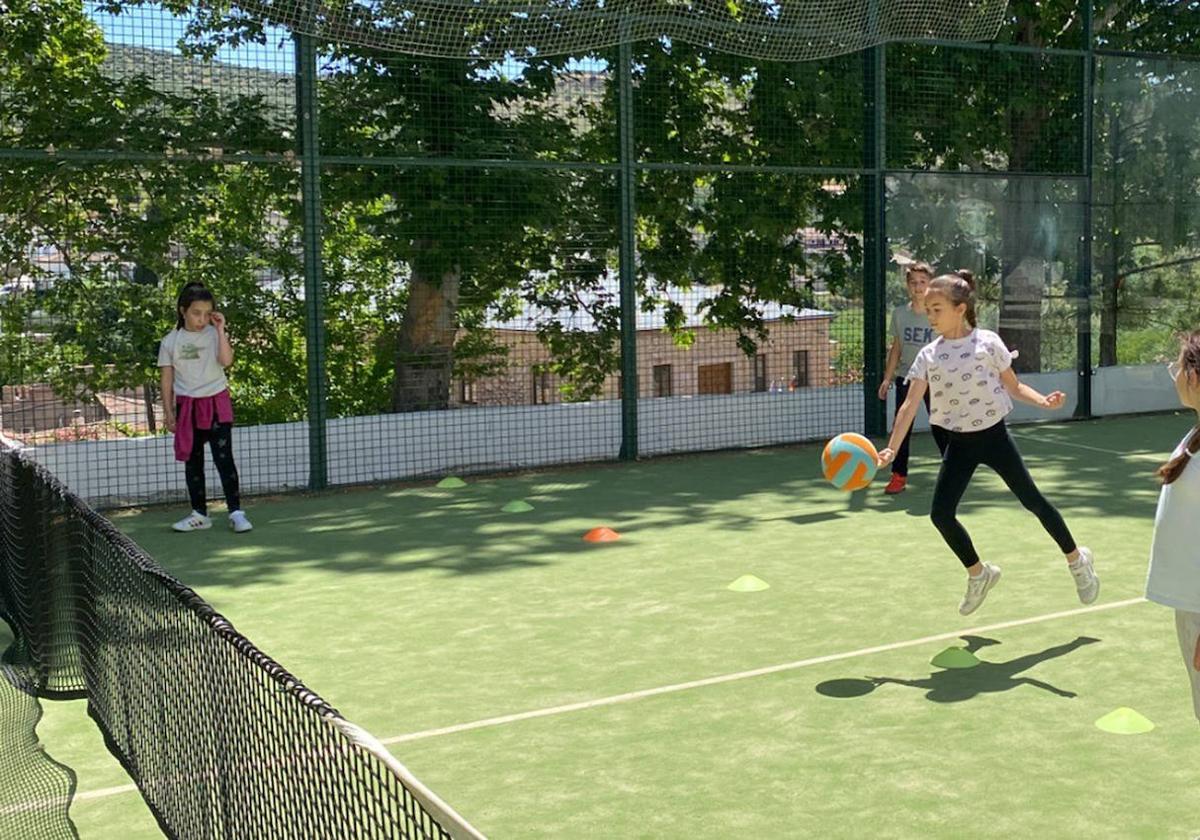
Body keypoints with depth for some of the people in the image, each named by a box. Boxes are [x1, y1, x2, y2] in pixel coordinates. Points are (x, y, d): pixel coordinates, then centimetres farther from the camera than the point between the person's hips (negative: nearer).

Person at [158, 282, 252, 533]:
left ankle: (236, 512, -3)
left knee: (224, 459, -7)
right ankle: (199, 514, 19)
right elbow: (167, 379, 6)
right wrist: (168, 411, 3)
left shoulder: (214, 335, -1)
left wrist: (221, 330, -18)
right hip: (187, 406, 3)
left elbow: (226, 360, -19)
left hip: (216, 403, -2)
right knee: (192, 462, 10)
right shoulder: (170, 342, 3)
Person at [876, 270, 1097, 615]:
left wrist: (1043, 401, -15)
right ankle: (978, 573, 18)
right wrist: (891, 449, -19)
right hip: (959, 443, 3)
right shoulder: (928, 356, -3)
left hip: (994, 435, -3)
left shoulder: (987, 341, -8)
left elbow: (1013, 386, 3)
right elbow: (910, 405, -9)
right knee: (941, 514, -4)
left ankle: (1077, 559, 28)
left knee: (1033, 500, 4)